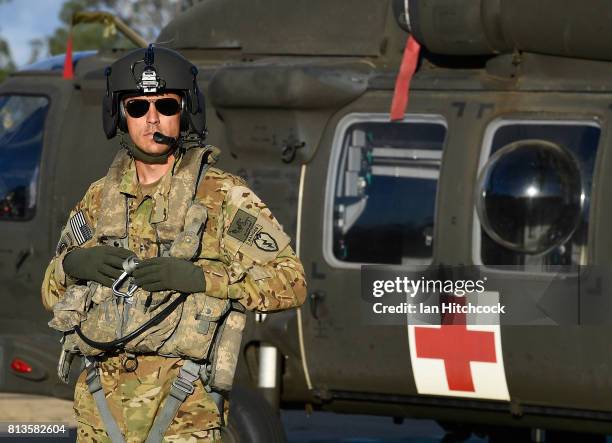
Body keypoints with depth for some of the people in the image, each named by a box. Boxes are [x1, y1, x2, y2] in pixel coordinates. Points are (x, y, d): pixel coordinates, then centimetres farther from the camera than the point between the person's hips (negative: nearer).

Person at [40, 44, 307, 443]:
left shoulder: (224, 196, -2)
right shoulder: (100, 197, 13)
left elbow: (291, 283, -7)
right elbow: (53, 293, 19)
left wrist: (199, 276, -19)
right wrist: (73, 263, -5)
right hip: (100, 406, 4)